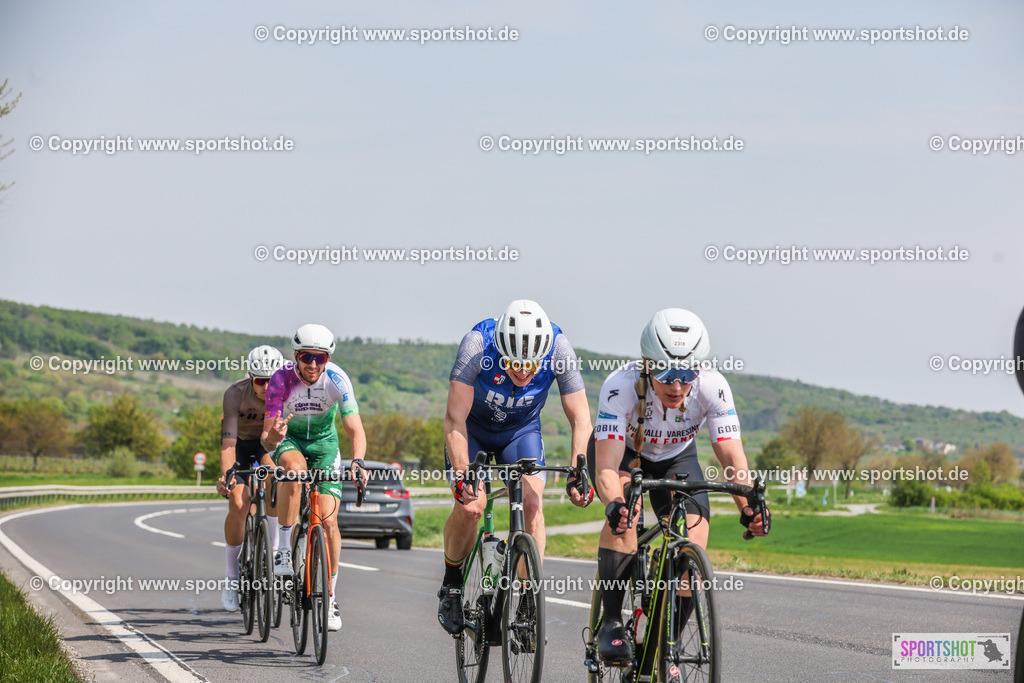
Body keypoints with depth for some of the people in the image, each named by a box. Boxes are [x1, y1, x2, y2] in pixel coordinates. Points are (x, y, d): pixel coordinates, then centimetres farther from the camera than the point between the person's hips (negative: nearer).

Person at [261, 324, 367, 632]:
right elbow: (267, 438, -24)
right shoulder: (281, 380, -26)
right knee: (294, 468, -38)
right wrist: (273, 436, -49)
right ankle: (284, 548, -26)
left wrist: (357, 461, -53)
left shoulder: (337, 380, -26)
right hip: (289, 440, -1)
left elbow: (355, 428, -33)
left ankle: (329, 596, 3)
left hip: (324, 443, 1)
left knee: (328, 520, -12)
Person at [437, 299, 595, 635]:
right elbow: (455, 418, -36)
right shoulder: (477, 344, -36)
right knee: (469, 506, -20)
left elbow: (580, 420, -25)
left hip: (522, 428, 2)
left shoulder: (559, 348, -30)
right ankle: (451, 588, 4)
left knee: (532, 503, -19)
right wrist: (461, 474, -47)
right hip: (473, 426, -2)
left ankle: (527, 603, -10)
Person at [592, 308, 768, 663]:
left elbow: (731, 457, -34)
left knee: (694, 538, -18)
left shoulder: (713, 388, -32)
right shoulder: (621, 386, -38)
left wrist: (748, 507, -53)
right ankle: (611, 623, -23)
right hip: (623, 450, -2)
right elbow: (607, 467, -43)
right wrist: (614, 505, -65)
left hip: (675, 456, 2)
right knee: (624, 507, -34)